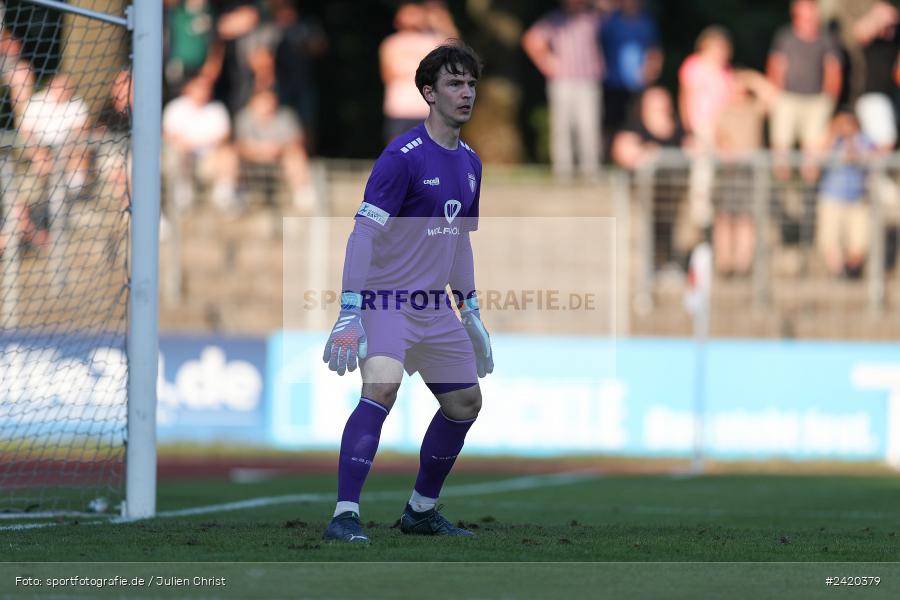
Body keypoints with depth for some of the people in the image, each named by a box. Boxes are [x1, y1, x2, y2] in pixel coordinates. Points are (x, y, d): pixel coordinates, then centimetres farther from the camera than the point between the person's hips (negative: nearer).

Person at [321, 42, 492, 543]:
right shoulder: (403, 157, -15)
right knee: (383, 387, -29)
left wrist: (472, 312, 23)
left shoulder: (470, 162, 10)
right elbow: (364, 235, -18)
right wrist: (349, 315, -24)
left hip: (435, 305, 8)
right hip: (387, 299, -8)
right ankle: (345, 515, -30)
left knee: (466, 402, 14)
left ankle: (422, 510, 31)